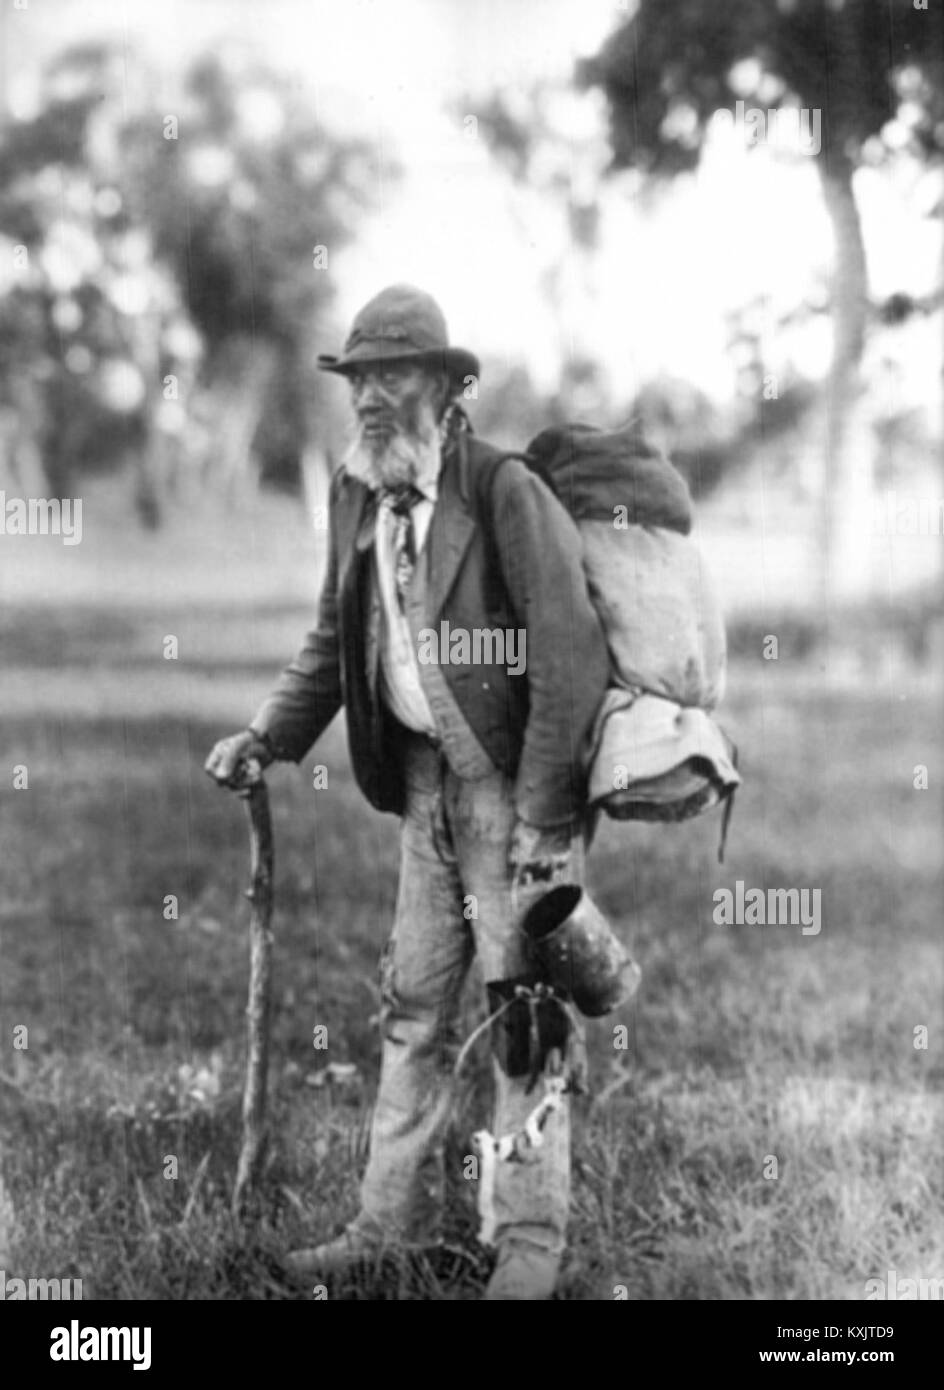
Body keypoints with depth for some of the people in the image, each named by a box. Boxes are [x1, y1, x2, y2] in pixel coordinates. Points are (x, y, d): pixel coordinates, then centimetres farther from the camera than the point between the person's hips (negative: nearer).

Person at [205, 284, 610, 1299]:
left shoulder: (506, 492, -17)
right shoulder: (355, 494, 5)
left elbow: (570, 655, -20)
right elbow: (334, 641, 16)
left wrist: (541, 817, -20)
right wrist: (269, 736, 2)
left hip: (517, 784, -7)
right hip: (427, 784, 7)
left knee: (522, 1011, -1)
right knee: (413, 1007, 11)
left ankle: (529, 1240, 11)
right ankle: (394, 1222, 21)